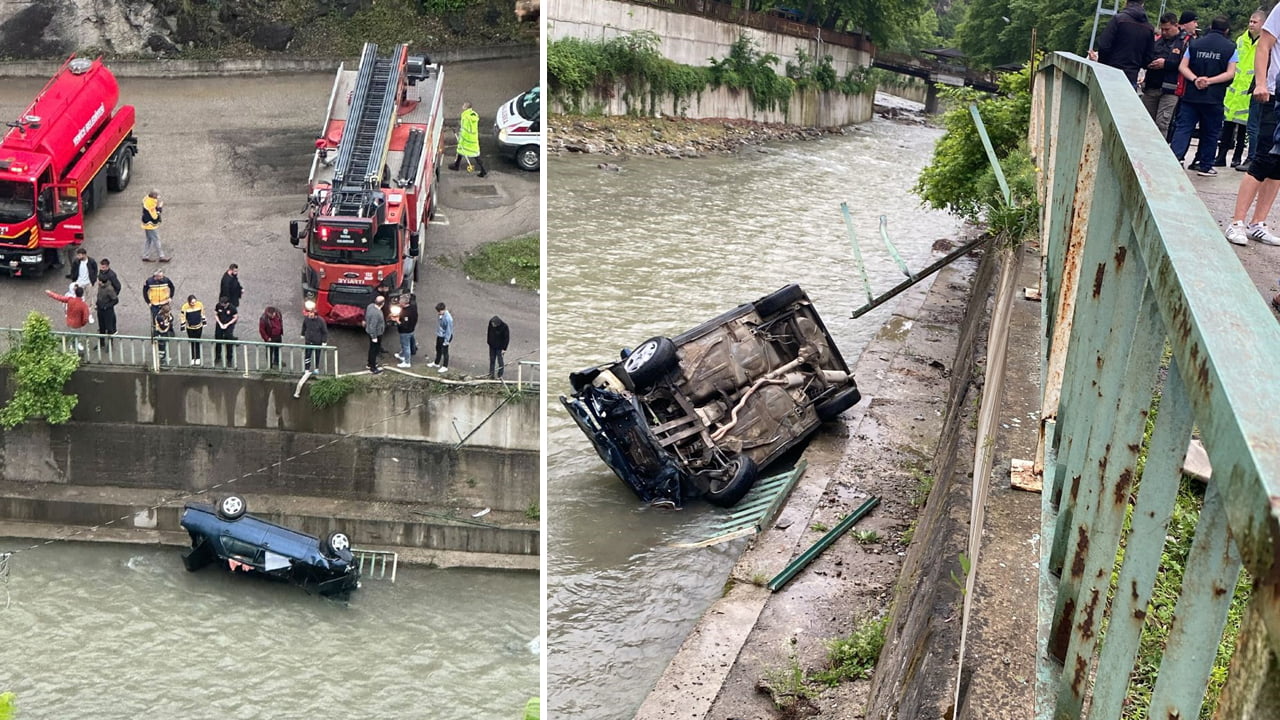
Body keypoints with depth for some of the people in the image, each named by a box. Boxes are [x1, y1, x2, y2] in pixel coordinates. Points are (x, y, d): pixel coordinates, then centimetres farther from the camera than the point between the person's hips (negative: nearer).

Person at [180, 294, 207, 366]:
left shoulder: (200, 304, -15)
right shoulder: (185, 307, -20)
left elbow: (202, 314, 1)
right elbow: (182, 317, -11)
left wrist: (204, 323, 8)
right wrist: (183, 327, -9)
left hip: (199, 327, 1)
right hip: (190, 328, -1)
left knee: (197, 342, 8)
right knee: (192, 342, 9)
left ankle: (198, 358, 19)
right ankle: (193, 358, 21)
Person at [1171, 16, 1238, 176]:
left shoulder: (1195, 43, 6)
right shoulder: (1230, 48, 0)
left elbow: (1182, 67, 0)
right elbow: (1230, 73, -7)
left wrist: (1195, 79, -10)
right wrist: (1209, 81, -10)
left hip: (1191, 95, 1)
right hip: (1214, 98, -1)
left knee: (1182, 128, 1)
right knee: (1210, 132, 10)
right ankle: (1205, 165, 14)